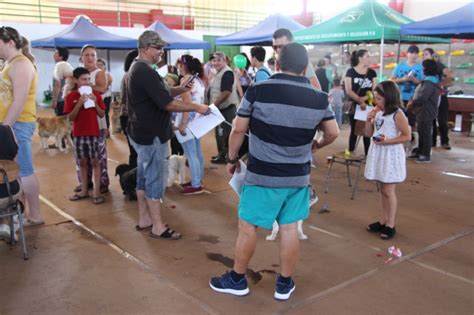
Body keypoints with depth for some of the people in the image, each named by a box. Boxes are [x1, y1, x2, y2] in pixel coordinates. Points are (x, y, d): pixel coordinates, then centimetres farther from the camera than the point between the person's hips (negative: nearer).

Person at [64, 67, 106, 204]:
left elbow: (102, 115, 2)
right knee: (82, 162, 9)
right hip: (79, 134, 1)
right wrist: (79, 104, -18)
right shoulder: (71, 97, -1)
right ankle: (84, 190, 20)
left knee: (95, 161, 1)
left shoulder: (95, 94, 2)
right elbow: (70, 117, -7)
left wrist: (95, 103, -13)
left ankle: (97, 192, 3)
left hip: (94, 133, 0)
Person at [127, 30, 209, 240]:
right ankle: (158, 227, 7)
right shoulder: (145, 71, -22)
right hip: (152, 135, -10)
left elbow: (160, 94, 17)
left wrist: (181, 89, 2)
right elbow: (167, 103, -26)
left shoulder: (138, 68, 12)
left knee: (144, 176, 16)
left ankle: (144, 219, 27)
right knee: (156, 179, -2)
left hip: (142, 132, 10)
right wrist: (197, 107, -19)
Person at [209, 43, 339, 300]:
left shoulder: (257, 90, -10)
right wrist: (317, 144, 30)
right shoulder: (319, 98, -1)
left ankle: (237, 280, 26)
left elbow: (238, 129, -6)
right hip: (298, 175, 4)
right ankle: (285, 284, 26)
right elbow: (333, 133, 10)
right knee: (289, 228, 13)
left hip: (262, 174, -3)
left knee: (247, 226, 11)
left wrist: (231, 158, 8)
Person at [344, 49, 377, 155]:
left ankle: (368, 154, 10)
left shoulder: (372, 73, 6)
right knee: (354, 130, 6)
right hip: (354, 106, -2)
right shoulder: (350, 72, -2)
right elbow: (348, 91, -9)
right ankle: (351, 152, 16)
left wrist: (364, 98, -17)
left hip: (368, 106, 2)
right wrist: (360, 101, -18)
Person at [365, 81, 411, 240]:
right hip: (379, 154, 7)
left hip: (391, 155, -7)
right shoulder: (378, 112, 8)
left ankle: (390, 225, 10)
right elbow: (369, 133, 13)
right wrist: (369, 120, -4)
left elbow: (407, 136, -15)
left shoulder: (397, 114, -14)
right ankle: (383, 221, 25)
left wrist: (387, 141, -22)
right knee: (383, 191, 15)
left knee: (388, 191, 0)